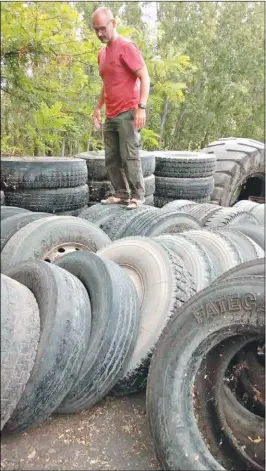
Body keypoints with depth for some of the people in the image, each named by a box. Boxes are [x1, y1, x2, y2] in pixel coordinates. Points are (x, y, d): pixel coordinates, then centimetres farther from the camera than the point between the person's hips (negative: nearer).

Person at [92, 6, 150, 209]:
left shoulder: (126, 47, -6)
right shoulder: (102, 53, 17)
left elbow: (145, 78, -11)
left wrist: (141, 107, -21)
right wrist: (98, 107, 20)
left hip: (127, 113, -8)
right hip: (110, 116, 8)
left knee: (130, 157, -8)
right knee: (112, 158, 6)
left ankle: (137, 196, 1)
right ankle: (121, 194, 14)